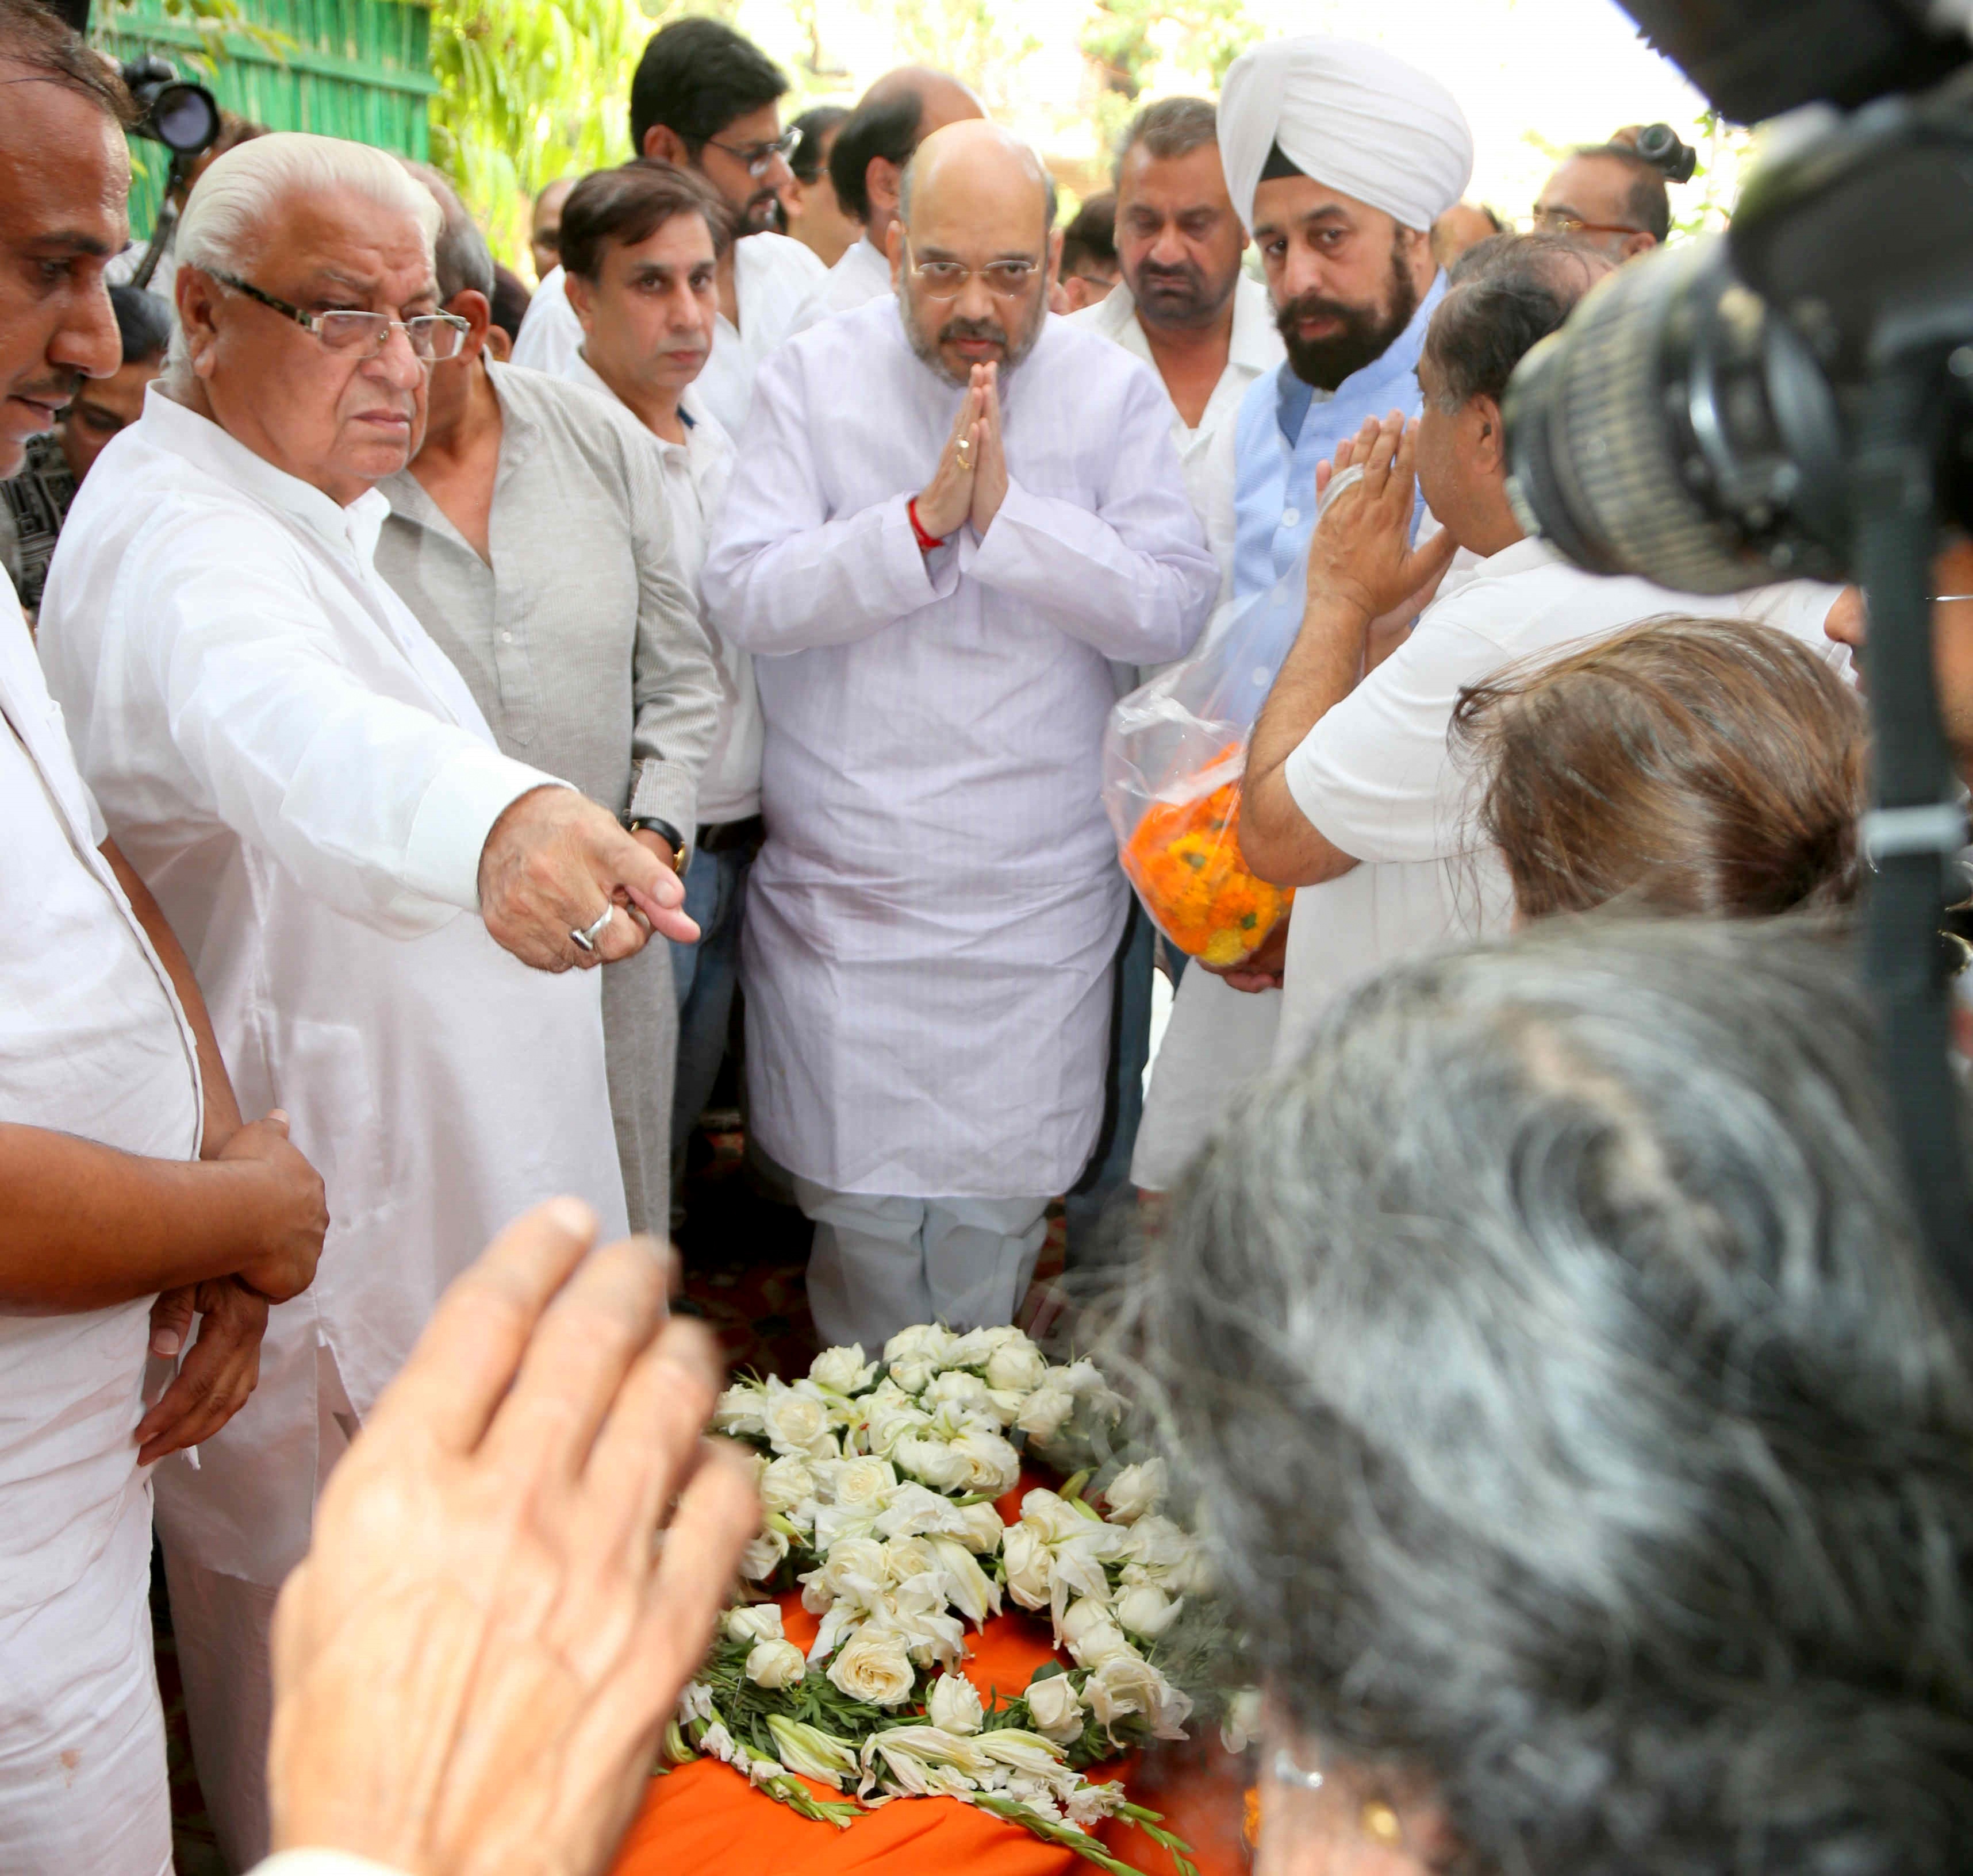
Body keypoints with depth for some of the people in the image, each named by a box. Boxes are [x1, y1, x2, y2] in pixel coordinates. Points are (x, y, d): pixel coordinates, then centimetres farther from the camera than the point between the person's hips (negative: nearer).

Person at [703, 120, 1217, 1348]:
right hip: (842, 877, 0)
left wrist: (1009, 515, -19)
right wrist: (920, 518, -21)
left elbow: (1176, 610, -9)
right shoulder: (815, 378, 0)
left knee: (997, 1201, 6)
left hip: (1037, 890, 0)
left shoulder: (1115, 392, 1)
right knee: (860, 1202, 7)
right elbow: (747, 599, -10)